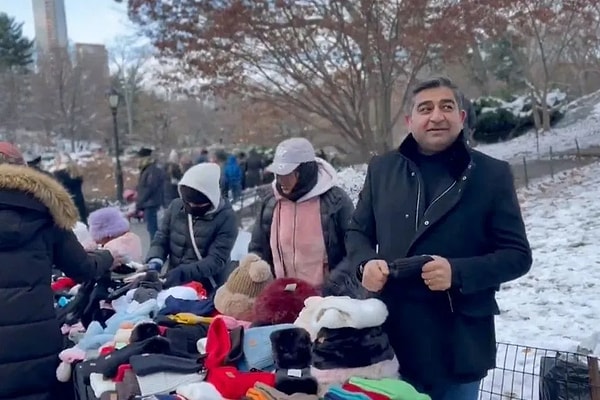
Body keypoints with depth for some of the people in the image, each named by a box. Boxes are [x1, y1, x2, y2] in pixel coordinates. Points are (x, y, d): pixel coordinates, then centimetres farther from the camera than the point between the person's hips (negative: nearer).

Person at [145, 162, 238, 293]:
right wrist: (155, 261, -17)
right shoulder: (176, 207, -2)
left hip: (207, 290, -4)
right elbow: (161, 239, 4)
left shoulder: (226, 217, -16)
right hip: (174, 285, 4)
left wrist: (183, 273, -32)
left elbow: (216, 259, -21)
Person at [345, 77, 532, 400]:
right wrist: (366, 263, -9)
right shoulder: (381, 169, 5)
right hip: (390, 339, 2)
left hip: (459, 346, -2)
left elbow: (517, 254, -3)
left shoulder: (492, 174, -3)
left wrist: (458, 272, -20)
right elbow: (357, 232, 13)